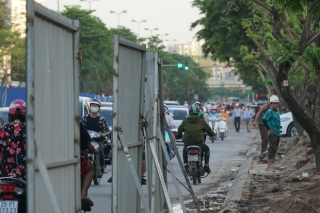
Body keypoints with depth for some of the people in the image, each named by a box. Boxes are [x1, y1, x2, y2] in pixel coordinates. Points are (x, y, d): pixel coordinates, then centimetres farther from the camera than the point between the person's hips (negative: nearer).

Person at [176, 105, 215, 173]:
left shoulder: (185, 121, 11)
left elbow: (179, 130, 16)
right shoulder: (201, 121, 7)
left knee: (184, 150, 35)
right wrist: (212, 134, 35)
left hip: (187, 143, 1)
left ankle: (185, 165, 18)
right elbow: (208, 129, 14)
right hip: (199, 143, -1)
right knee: (206, 149, 29)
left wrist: (178, 136, 36)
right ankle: (206, 166, 18)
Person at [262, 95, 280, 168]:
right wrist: (268, 129, -21)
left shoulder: (277, 111, 13)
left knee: (275, 149, 14)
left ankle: (273, 164, 21)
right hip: (272, 134, -9)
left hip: (277, 133, 9)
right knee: (271, 148, -10)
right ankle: (269, 164, -11)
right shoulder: (270, 112, -13)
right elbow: (264, 120, -22)